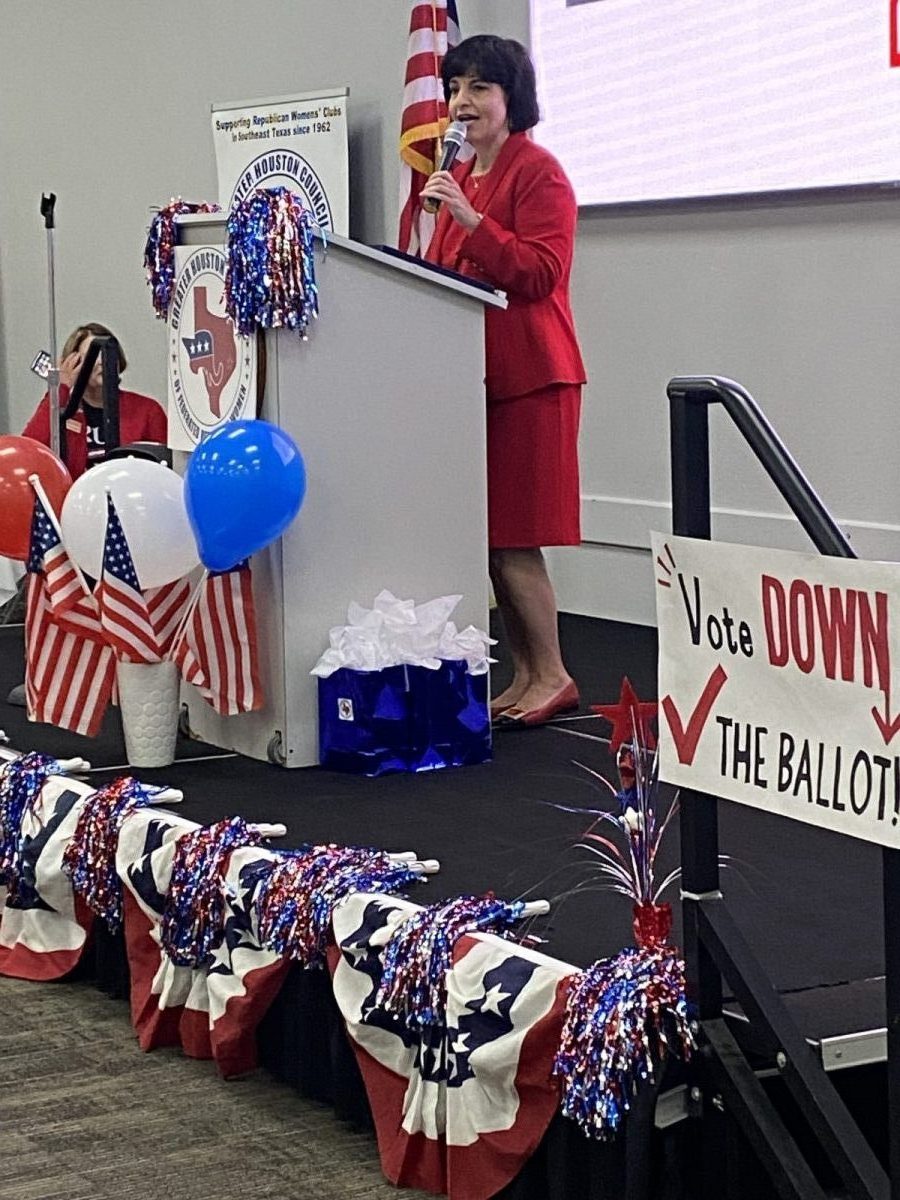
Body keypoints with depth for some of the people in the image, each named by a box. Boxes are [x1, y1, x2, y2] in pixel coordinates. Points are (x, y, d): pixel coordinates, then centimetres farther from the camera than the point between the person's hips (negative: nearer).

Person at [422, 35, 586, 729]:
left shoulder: (539, 172, -8)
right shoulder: (460, 177, 18)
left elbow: (540, 273, -18)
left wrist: (471, 219, -23)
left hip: (527, 376, -8)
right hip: (473, 372, 9)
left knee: (510, 539, -8)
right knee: (492, 540, 7)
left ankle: (553, 677, 1)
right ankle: (526, 677, 14)